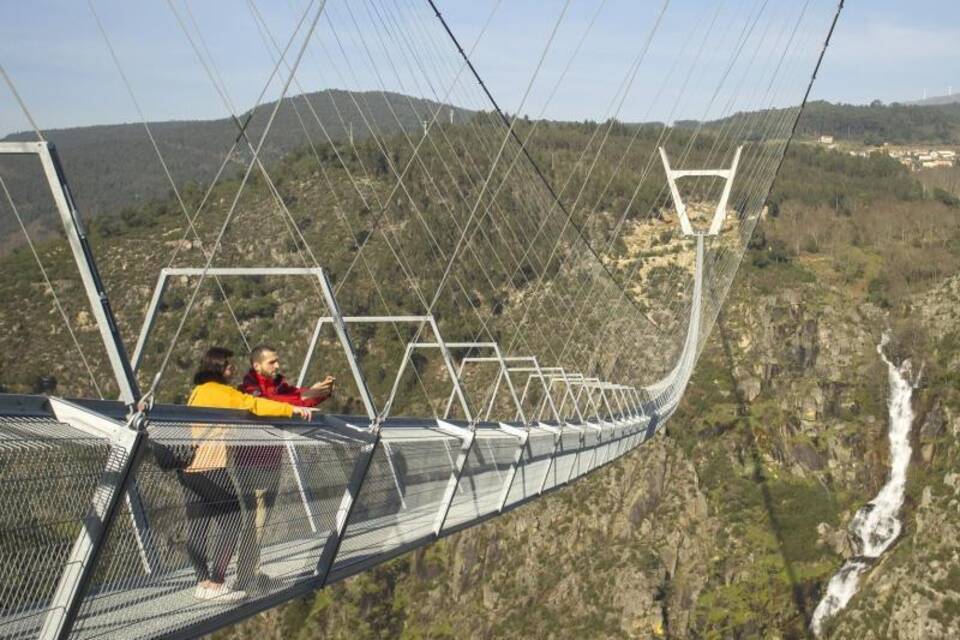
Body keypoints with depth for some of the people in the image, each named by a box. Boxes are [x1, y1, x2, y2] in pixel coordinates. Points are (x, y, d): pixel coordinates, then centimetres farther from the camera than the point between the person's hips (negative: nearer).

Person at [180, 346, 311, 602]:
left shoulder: (197, 392, 19)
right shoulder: (222, 392, -6)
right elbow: (254, 405, -15)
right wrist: (291, 409, -18)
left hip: (189, 468, 9)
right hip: (211, 467, -9)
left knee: (197, 524, 8)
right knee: (229, 521, -4)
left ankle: (203, 583, 11)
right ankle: (216, 583, -7)